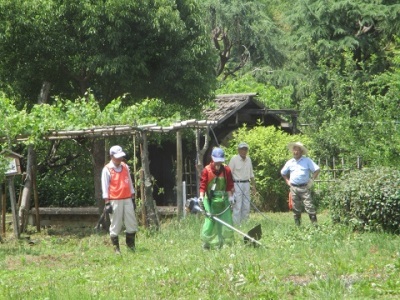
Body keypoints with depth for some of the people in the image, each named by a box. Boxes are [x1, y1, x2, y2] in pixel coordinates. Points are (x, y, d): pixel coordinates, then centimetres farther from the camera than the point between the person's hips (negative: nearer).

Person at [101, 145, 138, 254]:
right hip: (115, 201, -5)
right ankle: (116, 248, 6)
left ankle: (131, 245, 16)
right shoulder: (107, 169, -4)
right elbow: (105, 187, -5)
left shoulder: (125, 167, 12)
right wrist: (107, 203, -10)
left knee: (132, 223, 3)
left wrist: (133, 198, 15)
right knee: (115, 225, -1)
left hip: (127, 199, 5)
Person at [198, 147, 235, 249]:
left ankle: (226, 243, 8)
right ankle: (207, 243, 5)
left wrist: (230, 197, -4)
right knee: (210, 221, -6)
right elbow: (203, 185, -4)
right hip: (210, 199, -2)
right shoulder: (206, 170, -3)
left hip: (223, 199, 2)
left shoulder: (226, 170, 3)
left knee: (226, 221, 0)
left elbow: (230, 185, 5)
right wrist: (201, 197, -16)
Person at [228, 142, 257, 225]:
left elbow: (251, 173, 20)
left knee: (246, 206, 6)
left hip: (246, 184, 6)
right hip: (237, 184, -6)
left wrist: (253, 185, 17)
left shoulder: (248, 159, 12)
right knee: (237, 206, -9)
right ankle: (236, 224, -5)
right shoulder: (234, 159, -8)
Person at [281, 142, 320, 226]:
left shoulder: (307, 160, 2)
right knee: (296, 208, 6)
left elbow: (317, 170, 1)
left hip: (304, 187, -4)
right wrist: (288, 181, 13)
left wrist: (312, 180, -5)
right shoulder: (290, 162, 12)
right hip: (293, 188, 4)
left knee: (309, 206, -11)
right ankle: (297, 225, 11)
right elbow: (283, 173, 25)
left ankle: (314, 224, -12)